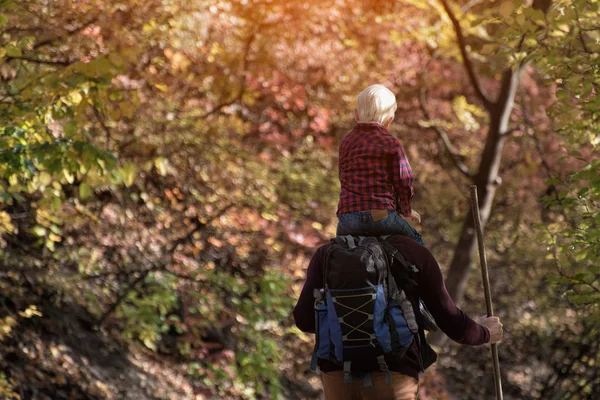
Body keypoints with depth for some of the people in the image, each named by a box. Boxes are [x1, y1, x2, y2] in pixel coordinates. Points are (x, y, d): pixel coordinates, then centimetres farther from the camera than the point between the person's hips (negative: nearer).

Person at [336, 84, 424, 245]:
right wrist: (406, 210, 18)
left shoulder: (345, 143, 13)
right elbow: (404, 183, -2)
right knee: (416, 242, 19)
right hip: (382, 215, -3)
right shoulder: (392, 144, 0)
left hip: (347, 219, 3)